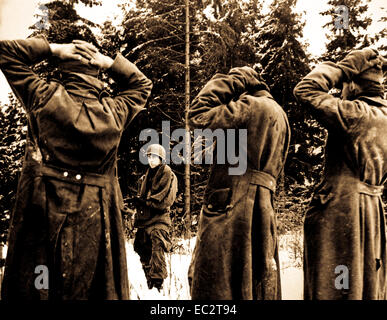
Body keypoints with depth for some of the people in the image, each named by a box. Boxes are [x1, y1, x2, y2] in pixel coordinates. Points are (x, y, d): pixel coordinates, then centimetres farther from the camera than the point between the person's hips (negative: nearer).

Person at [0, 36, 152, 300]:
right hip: (95, 219, 1)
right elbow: (142, 85, 18)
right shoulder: (115, 112, -3)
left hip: (42, 216, -1)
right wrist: (109, 62, 6)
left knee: (30, 287, 10)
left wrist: (53, 49, 3)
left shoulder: (44, 97, -6)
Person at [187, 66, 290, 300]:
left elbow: (199, 116, -8)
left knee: (217, 287, -6)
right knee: (259, 286, 11)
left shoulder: (251, 106, -6)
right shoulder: (280, 116, 22)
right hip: (264, 208, 9)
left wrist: (227, 80, 0)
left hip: (233, 205, -9)